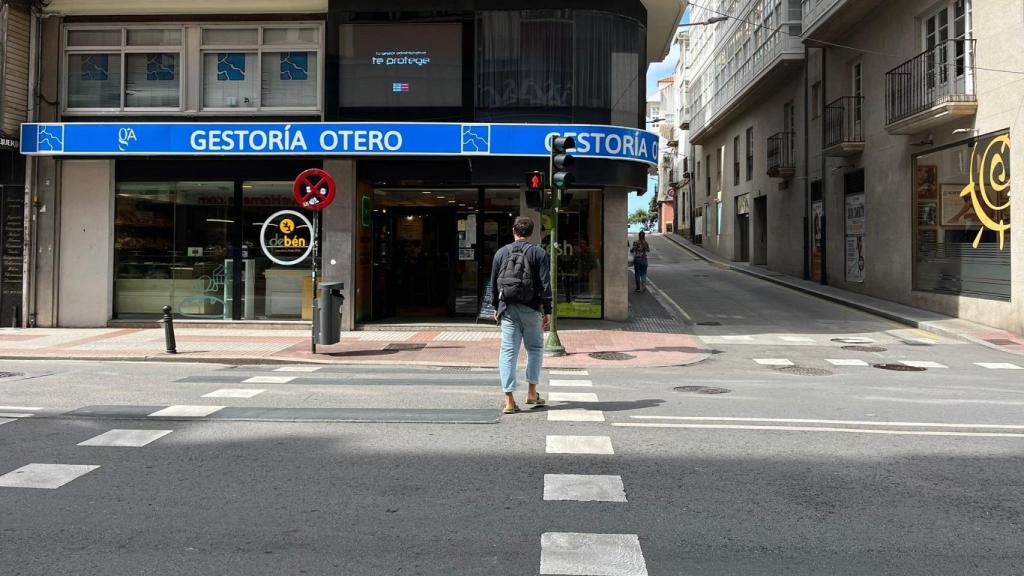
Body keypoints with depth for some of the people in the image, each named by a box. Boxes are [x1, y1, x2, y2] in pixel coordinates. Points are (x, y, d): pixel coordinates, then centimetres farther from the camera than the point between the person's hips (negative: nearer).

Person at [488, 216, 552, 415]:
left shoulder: (501, 253, 7)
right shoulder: (538, 253, -1)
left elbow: (493, 284, 11)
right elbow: (545, 284, -6)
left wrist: (496, 308, 21)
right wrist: (547, 311, -2)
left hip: (507, 309, 2)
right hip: (531, 309, -2)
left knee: (508, 352, 2)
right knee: (535, 348, 16)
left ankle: (509, 400, -1)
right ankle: (532, 392, 16)